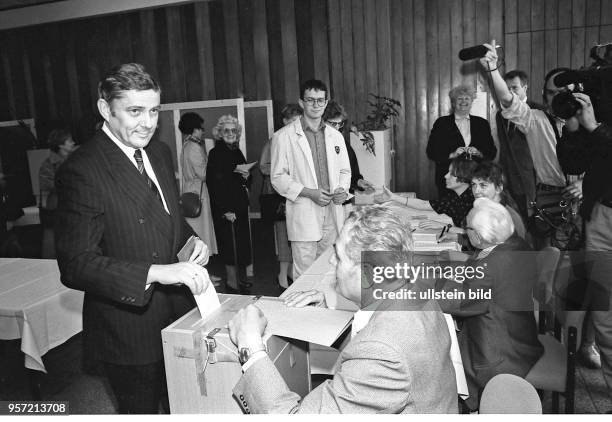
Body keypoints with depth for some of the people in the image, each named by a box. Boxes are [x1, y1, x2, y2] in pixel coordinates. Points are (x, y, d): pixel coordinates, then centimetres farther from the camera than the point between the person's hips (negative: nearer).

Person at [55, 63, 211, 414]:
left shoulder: (160, 152, 3)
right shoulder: (82, 170, -21)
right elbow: (75, 265, -25)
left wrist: (191, 240, -4)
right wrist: (156, 272, -36)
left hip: (179, 313, 7)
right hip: (130, 329, -7)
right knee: (142, 409, 15)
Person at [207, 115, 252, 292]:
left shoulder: (237, 152, 14)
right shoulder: (215, 153, -8)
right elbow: (212, 183, -14)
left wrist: (246, 176, -3)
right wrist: (225, 210, -19)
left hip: (240, 204, 7)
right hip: (224, 206, -7)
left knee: (242, 243, 11)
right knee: (230, 243, -4)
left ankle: (241, 279, 23)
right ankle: (232, 282, 6)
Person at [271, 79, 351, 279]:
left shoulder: (336, 136, 14)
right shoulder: (284, 136, -2)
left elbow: (345, 171, 20)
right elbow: (278, 177, -4)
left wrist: (342, 189, -2)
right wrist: (309, 193, -15)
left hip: (333, 214, 5)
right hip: (304, 216, -4)